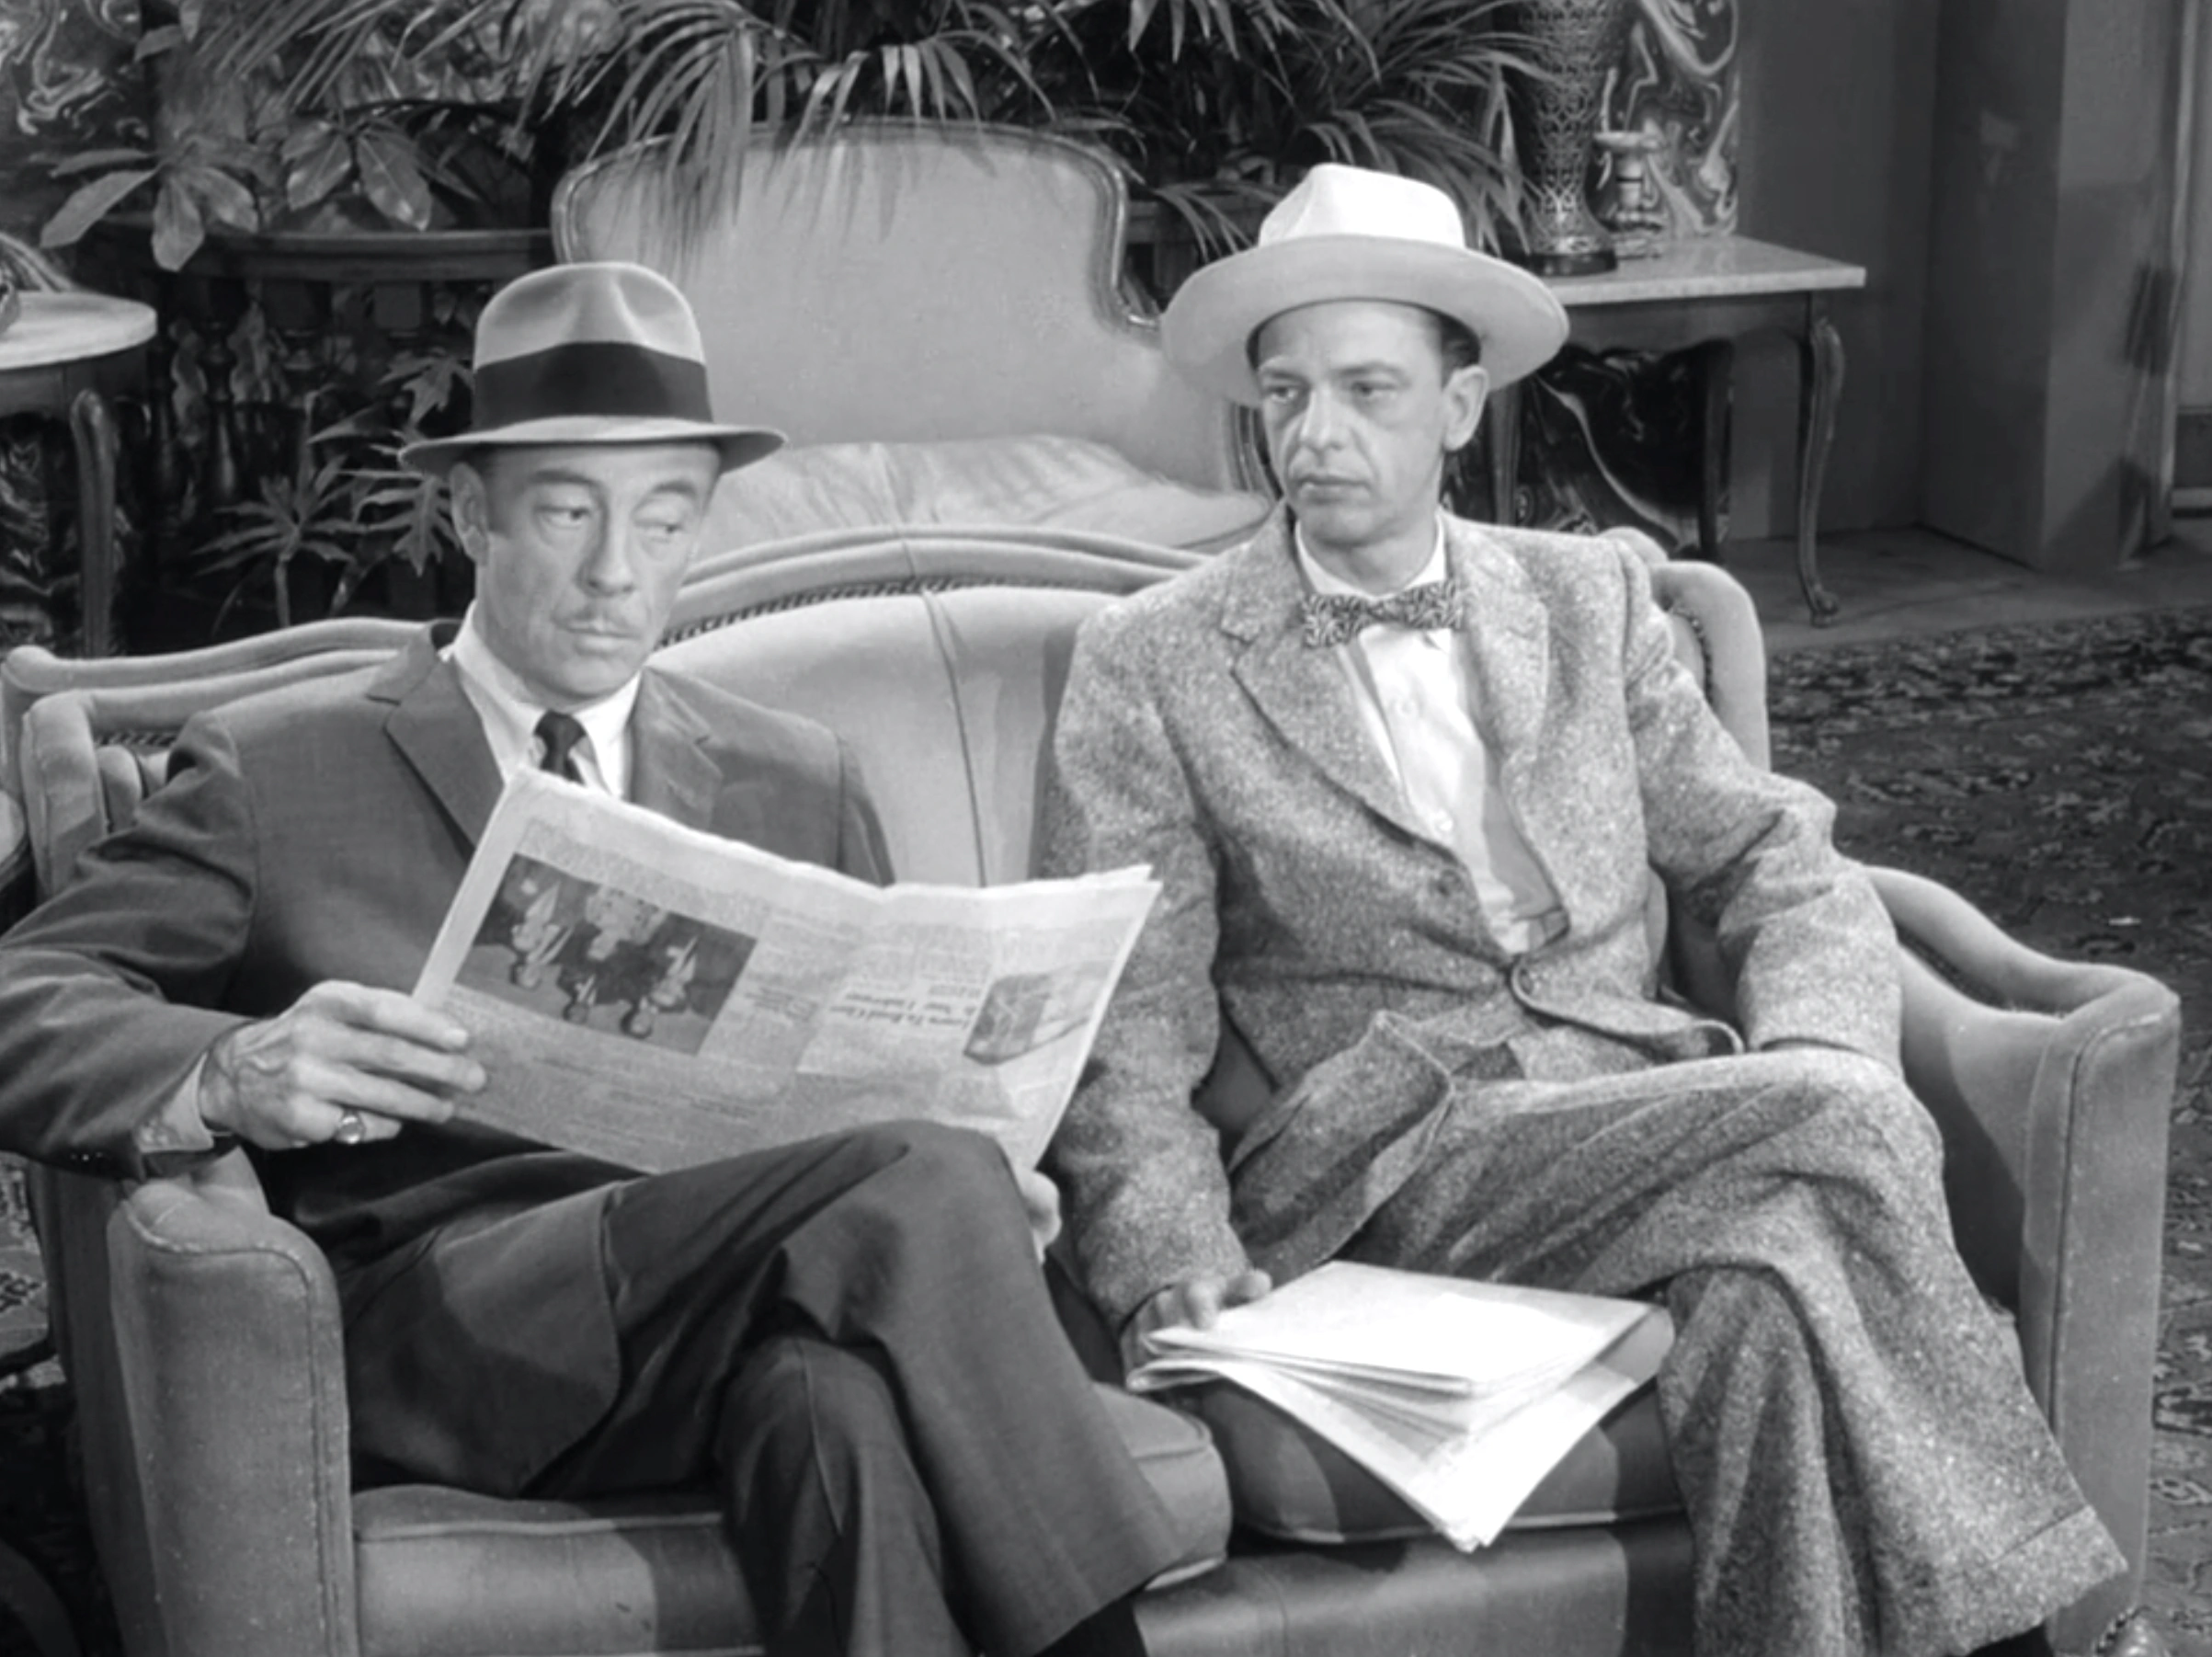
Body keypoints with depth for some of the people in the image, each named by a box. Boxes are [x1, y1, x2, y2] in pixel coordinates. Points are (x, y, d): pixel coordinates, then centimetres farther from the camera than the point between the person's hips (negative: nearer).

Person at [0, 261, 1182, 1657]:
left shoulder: (801, 787, 24)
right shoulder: (280, 771, 12)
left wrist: (980, 1186, -2)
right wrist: (231, 1076, -21)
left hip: (743, 1302, 4)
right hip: (443, 1319, -3)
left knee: (839, 1400, -36)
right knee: (913, 1181, -30)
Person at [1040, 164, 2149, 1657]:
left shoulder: (1589, 600, 17)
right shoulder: (1152, 667, 6)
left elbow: (1788, 873, 16)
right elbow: (1125, 1031, 1)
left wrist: (1816, 1056, -6)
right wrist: (1172, 1253, -17)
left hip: (1644, 1126, 4)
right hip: (1387, 1172, -3)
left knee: (1779, 1270, -34)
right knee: (1841, 1131, -28)